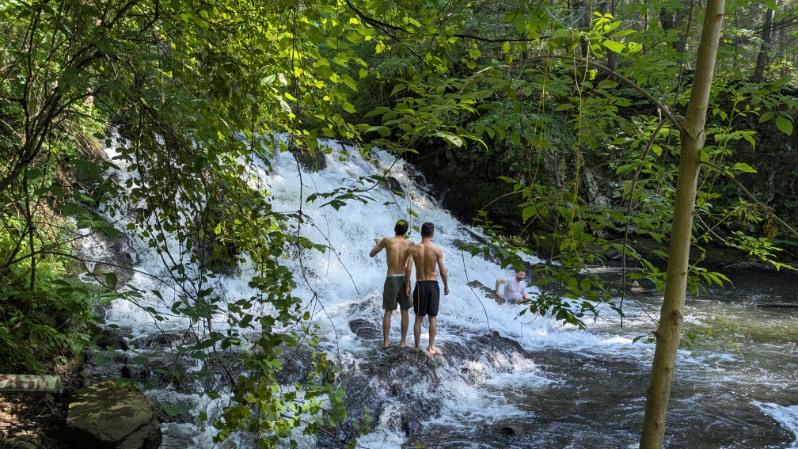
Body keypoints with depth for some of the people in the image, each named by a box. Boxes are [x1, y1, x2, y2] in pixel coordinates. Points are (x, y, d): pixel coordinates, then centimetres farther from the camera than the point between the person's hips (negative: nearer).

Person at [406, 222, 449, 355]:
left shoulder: (413, 248, -5)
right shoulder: (437, 250, -9)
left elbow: (408, 268, -9)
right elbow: (443, 271, -7)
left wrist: (408, 285, 0)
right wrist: (446, 286, 7)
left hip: (420, 285, 1)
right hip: (433, 285, -1)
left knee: (418, 318, 10)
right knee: (433, 318, 9)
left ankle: (417, 347, 15)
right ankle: (431, 347, 12)